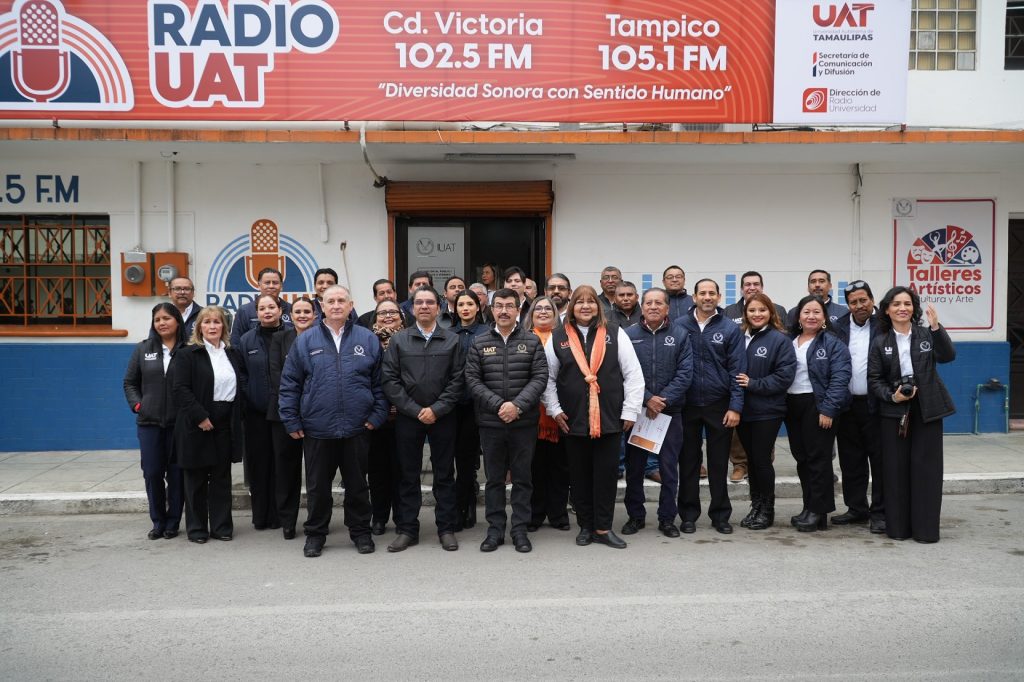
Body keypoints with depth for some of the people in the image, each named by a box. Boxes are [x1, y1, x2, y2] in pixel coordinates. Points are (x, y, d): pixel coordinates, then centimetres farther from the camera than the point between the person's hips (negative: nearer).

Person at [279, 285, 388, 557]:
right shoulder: (305, 341, 3)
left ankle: (360, 532, 26)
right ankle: (315, 534, 26)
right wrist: (292, 421, -1)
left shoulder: (368, 339, 3)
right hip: (316, 429, 0)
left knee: (357, 483, 11)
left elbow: (379, 381, 5)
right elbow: (289, 384, 3)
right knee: (317, 486, 11)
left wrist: (377, 415, -3)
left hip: (357, 428, 0)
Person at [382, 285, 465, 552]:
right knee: (408, 474, 7)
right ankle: (407, 529, 17)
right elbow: (390, 380, -2)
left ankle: (446, 528, 16)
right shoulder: (398, 340, 4)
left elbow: (457, 380, -2)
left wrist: (436, 409, -11)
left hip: (442, 417, 0)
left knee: (444, 474, 6)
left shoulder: (452, 340, 3)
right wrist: (415, 410, -9)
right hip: (407, 417, 1)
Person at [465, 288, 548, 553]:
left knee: (522, 477, 7)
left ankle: (520, 529, 18)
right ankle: (495, 529, 20)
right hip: (491, 422, 1)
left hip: (524, 422, 0)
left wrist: (518, 405, -16)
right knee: (494, 478, 9)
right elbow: (472, 379, -2)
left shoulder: (532, 341, 2)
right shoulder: (479, 343, 4)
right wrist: (498, 405, -13)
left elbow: (540, 377, -4)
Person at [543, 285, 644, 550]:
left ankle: (603, 528, 15)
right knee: (579, 475, 9)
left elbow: (633, 374, 0)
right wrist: (555, 409, -1)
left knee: (606, 473, 3)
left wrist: (630, 411, -4)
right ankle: (585, 526, 22)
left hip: (609, 418, -1)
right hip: (573, 419, 1)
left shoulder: (615, 334, 2)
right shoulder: (558, 337, 4)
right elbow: (548, 377, 7)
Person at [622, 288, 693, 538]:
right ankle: (635, 516, 21)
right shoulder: (629, 335, 0)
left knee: (669, 467, 6)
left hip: (670, 411, 0)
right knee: (634, 466, 8)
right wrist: (647, 399, -14)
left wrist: (663, 400, -13)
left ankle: (667, 518, 18)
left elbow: (685, 373, -5)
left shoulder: (680, 336, 2)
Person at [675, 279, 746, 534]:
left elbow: (738, 370, -3)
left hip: (719, 405, 0)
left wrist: (735, 407, -9)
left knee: (719, 462, 8)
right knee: (688, 461, 9)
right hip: (687, 405, 0)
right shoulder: (679, 326, -1)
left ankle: (720, 515, 20)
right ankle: (688, 514, 20)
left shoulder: (731, 329, -1)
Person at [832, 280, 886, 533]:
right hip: (847, 405, 4)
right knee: (851, 460, 11)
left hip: (876, 405, -4)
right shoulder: (838, 328, 6)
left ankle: (879, 512, 13)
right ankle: (856, 508, 24)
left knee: (880, 460, 3)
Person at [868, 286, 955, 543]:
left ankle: (926, 528, 8)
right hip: (894, 411, 0)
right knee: (896, 468, 3)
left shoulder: (926, 334, 4)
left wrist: (936, 327, -23)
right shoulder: (880, 342, 3)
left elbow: (948, 356, -13)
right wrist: (891, 396, -15)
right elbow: (874, 378, 1)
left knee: (926, 467, 0)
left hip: (927, 409, 0)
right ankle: (897, 526, 12)